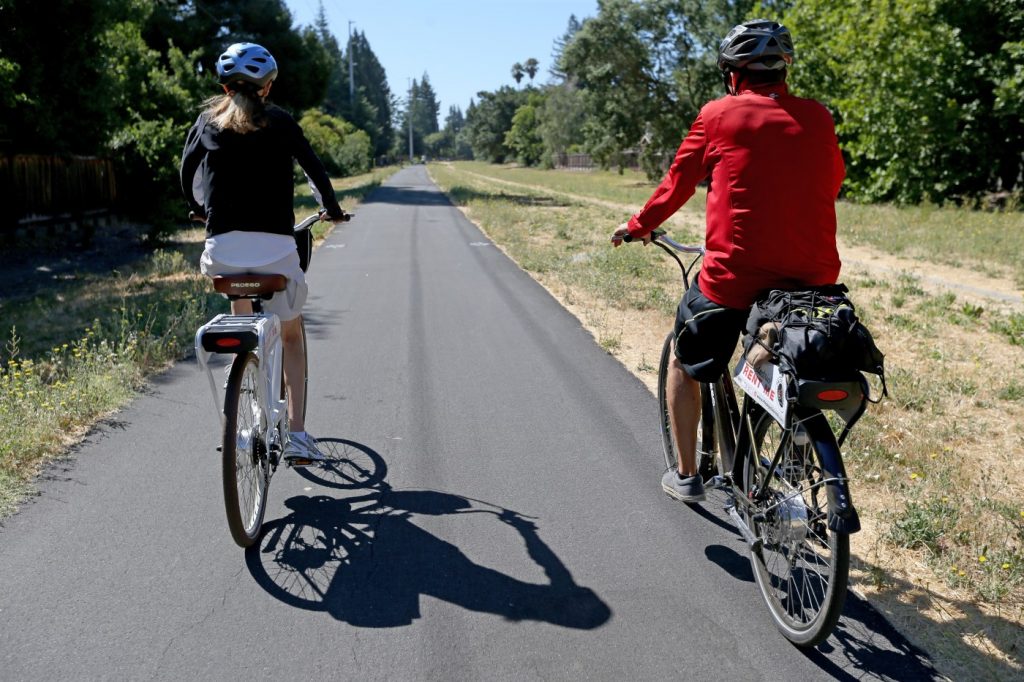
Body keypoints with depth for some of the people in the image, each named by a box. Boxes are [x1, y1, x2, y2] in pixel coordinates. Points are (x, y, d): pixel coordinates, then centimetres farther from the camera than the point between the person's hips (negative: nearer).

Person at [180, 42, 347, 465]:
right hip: (275, 245, -1)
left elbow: (187, 169, 21)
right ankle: (297, 434, 6)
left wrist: (198, 209, 39)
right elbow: (315, 169, 8)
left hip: (223, 246, 2)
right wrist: (332, 209, 25)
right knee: (291, 335, 14)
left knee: (240, 306, 35)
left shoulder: (208, 121, 12)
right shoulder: (279, 122, 6)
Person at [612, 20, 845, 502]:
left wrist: (638, 226, 24)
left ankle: (686, 476, 28)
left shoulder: (719, 114, -1)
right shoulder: (817, 118, 8)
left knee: (685, 365, 22)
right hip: (813, 277, 4)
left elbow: (678, 182, 7)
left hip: (733, 276, -4)